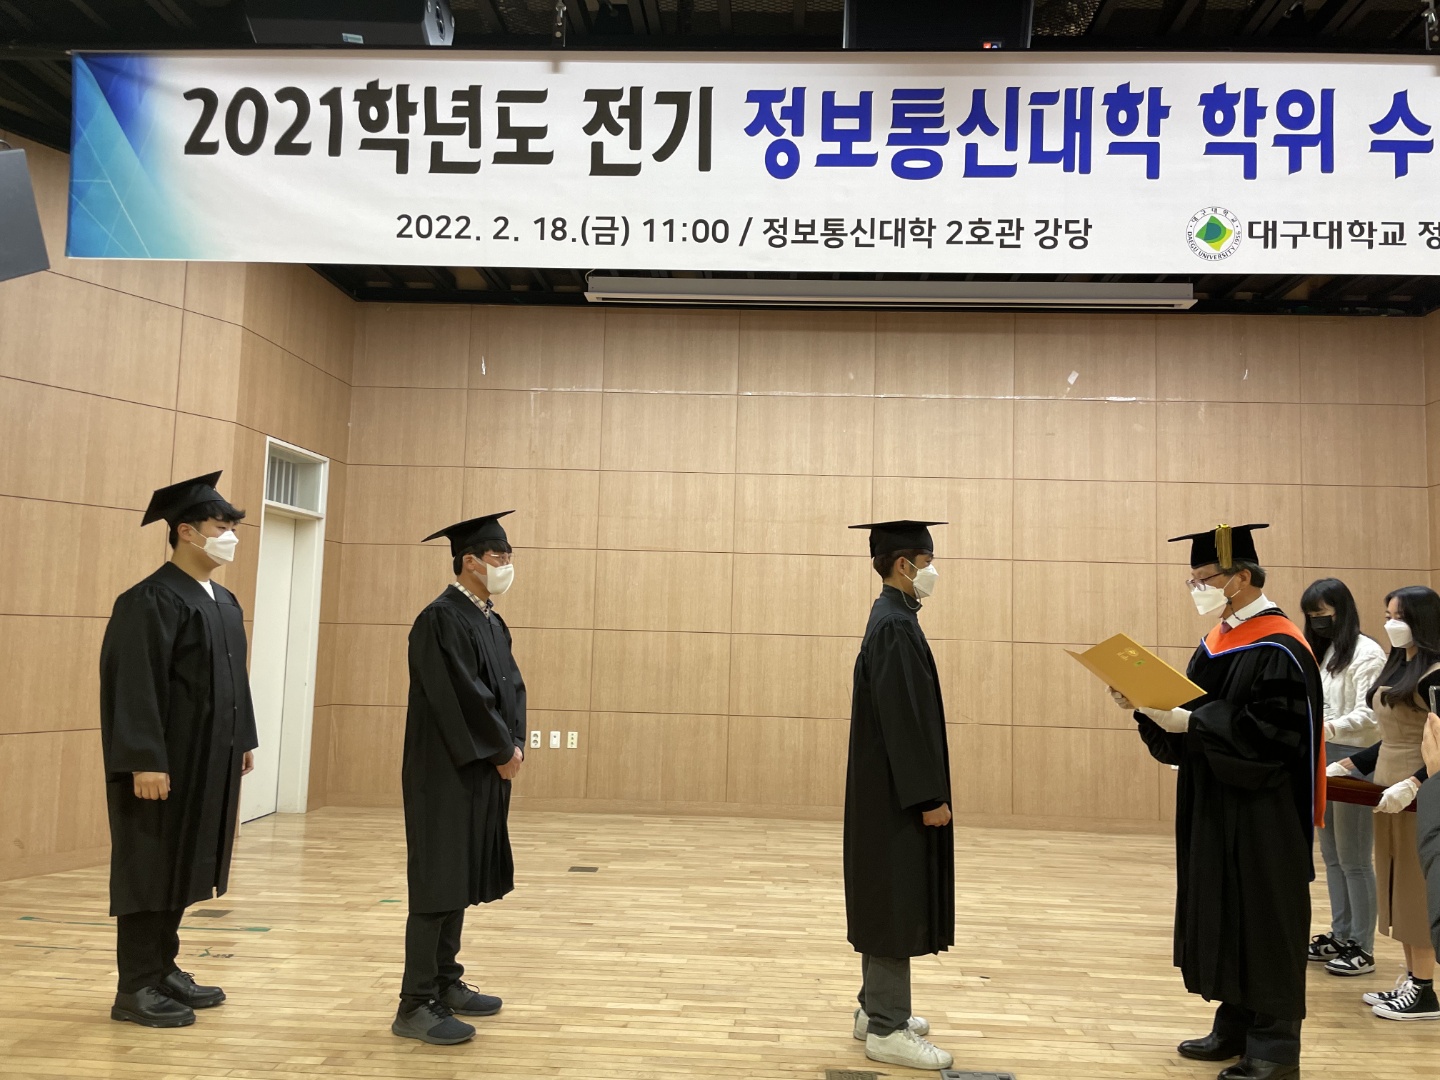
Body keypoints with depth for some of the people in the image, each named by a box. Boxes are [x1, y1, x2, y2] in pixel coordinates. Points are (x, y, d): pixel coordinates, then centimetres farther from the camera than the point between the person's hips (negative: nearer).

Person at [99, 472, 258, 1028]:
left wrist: (243, 741, 16)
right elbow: (134, 687, -20)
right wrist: (144, 762, -23)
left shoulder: (225, 602, 11)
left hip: (208, 756, 8)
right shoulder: (150, 600, -15)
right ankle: (135, 987, 12)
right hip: (164, 761, -8)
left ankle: (163, 970, 27)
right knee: (151, 868, 1)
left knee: (182, 866, 15)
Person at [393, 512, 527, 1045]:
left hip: (484, 772, 9)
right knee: (438, 882, -5)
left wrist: (513, 745, -4)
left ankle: (444, 982, 26)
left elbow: (511, 686, 11)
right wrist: (503, 751, -13)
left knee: (462, 880, 15)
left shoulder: (493, 622, 13)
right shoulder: (441, 619, -16)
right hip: (447, 773, -9)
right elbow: (460, 698, -21)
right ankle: (416, 1005, 3)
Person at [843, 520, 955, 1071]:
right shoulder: (895, 626, -18)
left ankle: (877, 1008, 26)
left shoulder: (892, 619, 12)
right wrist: (928, 795, -21)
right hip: (898, 789, -10)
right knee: (896, 901, -3)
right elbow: (902, 717, -23)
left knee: (888, 898, 16)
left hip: (888, 787, 10)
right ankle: (887, 1030, 5)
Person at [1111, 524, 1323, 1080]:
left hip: (1262, 817, -9)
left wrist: (1189, 721, -25)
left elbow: (1269, 735, -24)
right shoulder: (1220, 639, 11)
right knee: (1222, 915, 14)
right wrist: (1150, 705, -5)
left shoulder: (1278, 649, -17)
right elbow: (1194, 715, 13)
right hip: (1214, 809, 9)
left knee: (1261, 920, 0)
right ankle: (1236, 1026, 27)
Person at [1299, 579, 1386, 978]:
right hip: (1323, 758, 8)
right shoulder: (1321, 652, 14)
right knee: (1332, 855, 13)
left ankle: (1362, 948, 7)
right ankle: (1340, 936, 23)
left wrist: (1327, 728, -34)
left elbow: (1368, 715, -20)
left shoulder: (1366, 653, -11)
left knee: (1354, 859, -2)